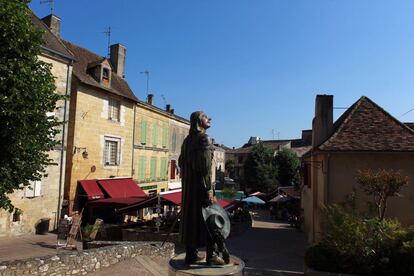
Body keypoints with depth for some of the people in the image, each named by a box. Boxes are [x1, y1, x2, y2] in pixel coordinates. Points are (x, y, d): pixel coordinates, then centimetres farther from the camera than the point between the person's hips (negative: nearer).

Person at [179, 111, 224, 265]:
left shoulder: (187, 140, 12)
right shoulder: (204, 138, -13)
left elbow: (181, 162, 15)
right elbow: (206, 165, -19)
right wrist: (209, 189, -18)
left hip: (188, 184, 8)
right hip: (201, 184, -8)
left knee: (190, 215, 11)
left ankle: (191, 254, 19)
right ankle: (210, 255, 9)